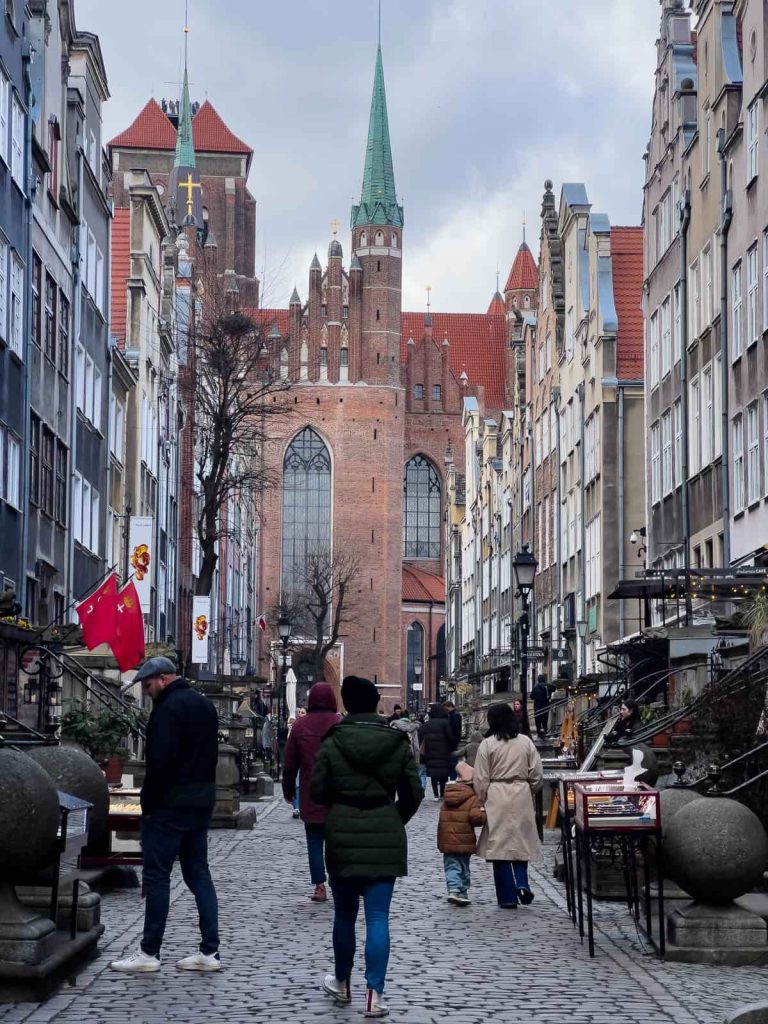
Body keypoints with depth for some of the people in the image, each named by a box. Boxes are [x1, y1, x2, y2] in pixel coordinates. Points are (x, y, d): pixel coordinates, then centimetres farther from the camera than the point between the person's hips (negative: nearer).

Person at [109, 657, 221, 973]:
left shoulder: (169, 708, -15)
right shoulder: (205, 705, 15)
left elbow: (160, 761, -21)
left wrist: (148, 802, -13)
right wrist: (200, 792, 16)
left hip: (170, 804, -9)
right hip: (202, 801, 9)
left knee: (157, 875, -3)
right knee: (198, 873, 11)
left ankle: (149, 952, 0)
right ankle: (209, 950, 8)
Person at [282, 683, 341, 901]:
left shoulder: (300, 725, 0)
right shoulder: (341, 724, -5)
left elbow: (290, 762, 5)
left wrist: (288, 790, 15)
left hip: (309, 793, 1)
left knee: (314, 840, 6)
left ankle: (319, 886, 0)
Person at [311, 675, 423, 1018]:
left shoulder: (332, 743, -4)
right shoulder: (398, 742, -1)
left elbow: (317, 790, -3)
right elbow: (412, 793, 0)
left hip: (343, 835, 0)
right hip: (385, 836, 0)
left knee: (344, 913, 16)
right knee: (377, 917, -1)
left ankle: (342, 983, 31)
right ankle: (374, 994, -8)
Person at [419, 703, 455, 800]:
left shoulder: (426, 724, 7)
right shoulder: (445, 722, -6)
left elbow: (421, 738, 7)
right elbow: (451, 737, -9)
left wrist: (423, 750, 12)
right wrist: (452, 749, 4)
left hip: (430, 753, 3)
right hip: (443, 753, -3)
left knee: (433, 775, 5)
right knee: (444, 775, 5)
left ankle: (436, 795, 0)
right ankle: (442, 794, 5)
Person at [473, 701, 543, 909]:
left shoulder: (488, 744, -6)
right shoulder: (526, 742, 2)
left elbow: (481, 780, -5)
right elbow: (537, 775, 4)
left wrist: (482, 801, 7)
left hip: (496, 798, -2)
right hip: (522, 798, 2)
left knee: (500, 844, 3)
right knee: (521, 842, 15)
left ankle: (507, 896, 4)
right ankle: (522, 883, -6)